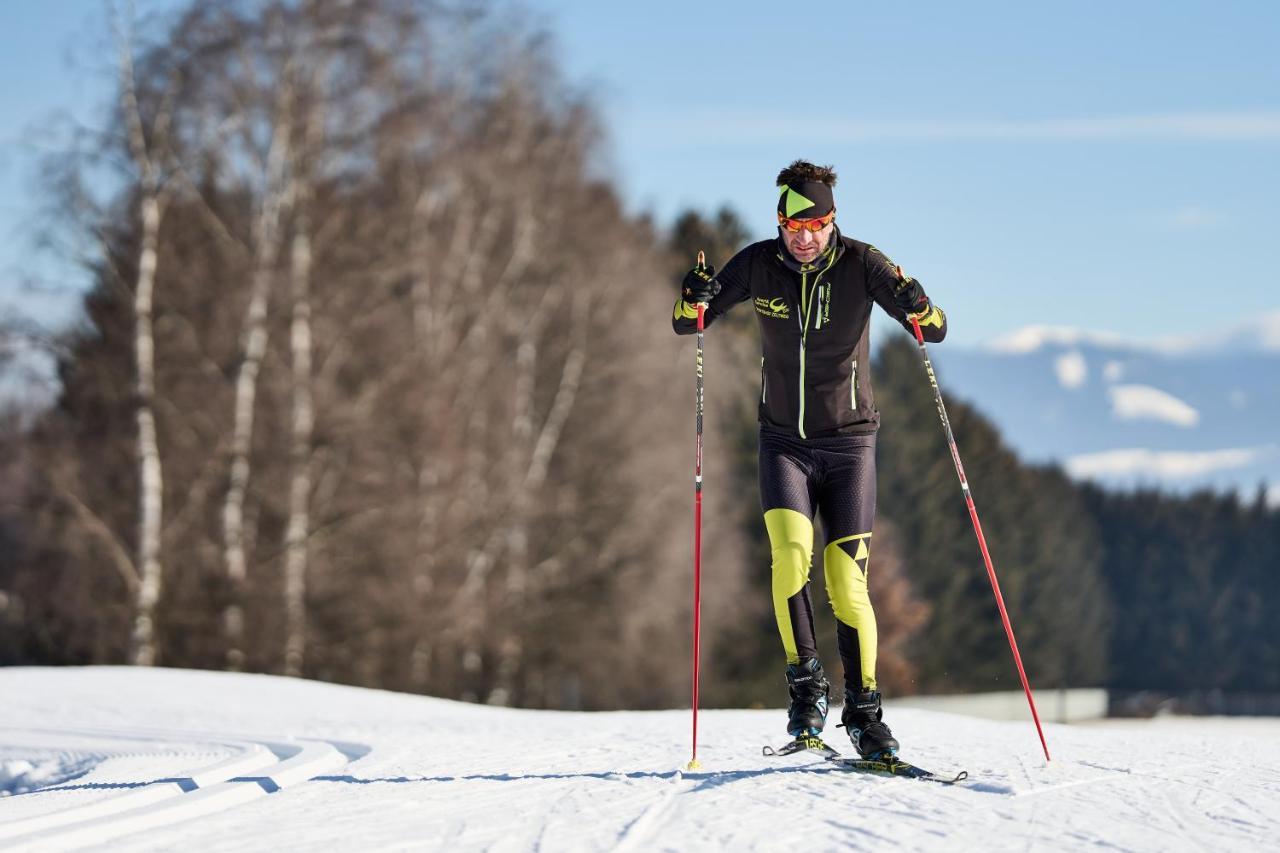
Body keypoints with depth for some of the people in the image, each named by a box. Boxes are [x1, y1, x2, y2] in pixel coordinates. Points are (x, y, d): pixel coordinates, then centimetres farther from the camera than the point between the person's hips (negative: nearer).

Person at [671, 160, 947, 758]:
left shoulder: (861, 264, -10)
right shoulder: (759, 264, -5)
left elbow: (936, 332, -13)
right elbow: (686, 326, -1)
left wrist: (918, 308, -36)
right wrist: (692, 302, -24)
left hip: (849, 443, -1)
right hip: (784, 440, 1)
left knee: (847, 584, -4)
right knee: (791, 551, -22)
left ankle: (863, 713, 9)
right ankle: (806, 685, -9)